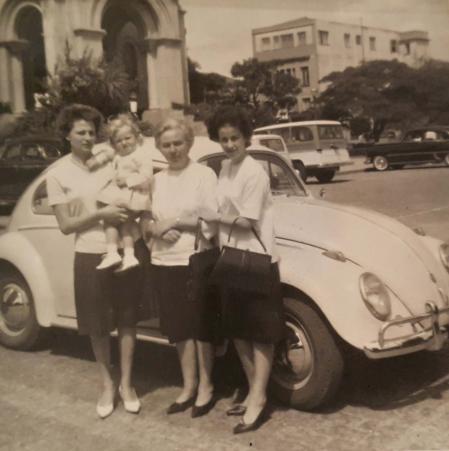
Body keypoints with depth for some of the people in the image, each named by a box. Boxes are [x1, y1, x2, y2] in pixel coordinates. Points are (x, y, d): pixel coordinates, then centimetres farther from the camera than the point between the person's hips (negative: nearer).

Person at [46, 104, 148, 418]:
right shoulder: (58, 174, -2)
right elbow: (66, 225, -5)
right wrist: (100, 214, -18)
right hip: (91, 256, -1)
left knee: (127, 319, 8)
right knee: (98, 326, 9)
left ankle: (126, 384, 23)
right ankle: (108, 385, 28)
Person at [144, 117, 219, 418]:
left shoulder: (204, 175, -6)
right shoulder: (157, 180, 10)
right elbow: (145, 221, 11)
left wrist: (175, 221, -14)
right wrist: (156, 229, -11)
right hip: (164, 263, 5)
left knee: (202, 327, 6)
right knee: (180, 328, 13)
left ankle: (206, 387, 21)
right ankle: (189, 386, 27)